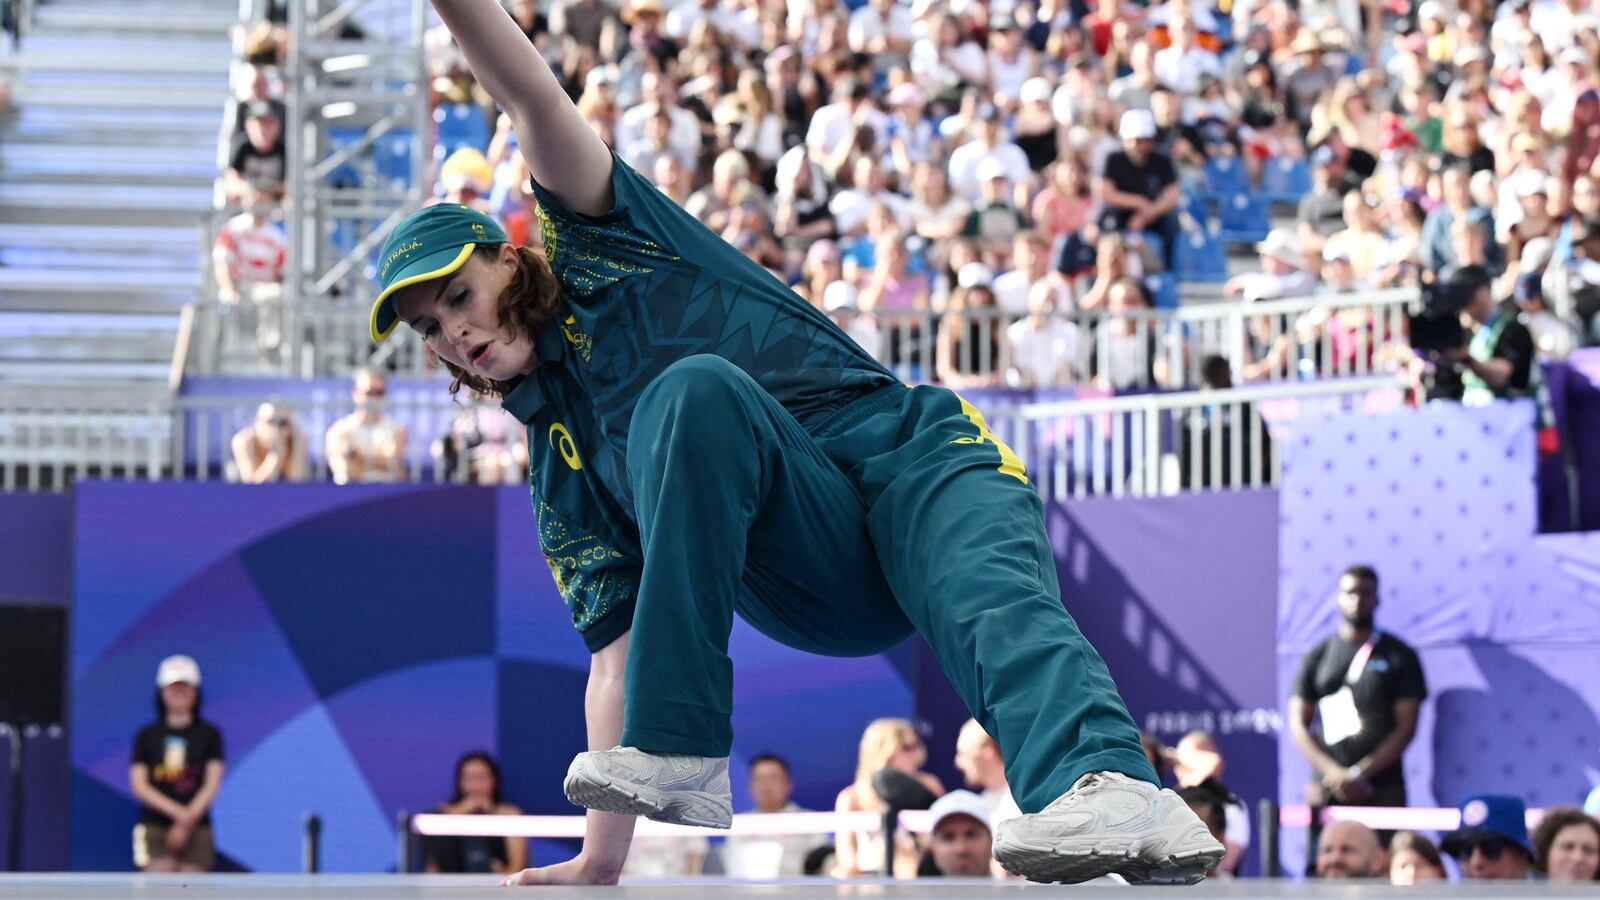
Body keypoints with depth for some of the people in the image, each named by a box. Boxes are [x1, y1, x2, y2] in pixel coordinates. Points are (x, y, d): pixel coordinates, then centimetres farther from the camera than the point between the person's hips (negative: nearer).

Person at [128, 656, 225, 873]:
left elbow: (212, 784, 1)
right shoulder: (147, 736, 8)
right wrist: (177, 812, -11)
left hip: (196, 830, 0)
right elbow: (139, 785, 2)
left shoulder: (209, 735, 7)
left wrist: (187, 821, -10)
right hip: (155, 828, 0)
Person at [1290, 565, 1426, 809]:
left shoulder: (1400, 656, 8)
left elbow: (1406, 727, 2)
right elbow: (1298, 725, 9)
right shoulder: (1317, 658, 13)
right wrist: (1334, 771, -7)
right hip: (1328, 789, 1)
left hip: (1383, 790, -1)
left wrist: (1361, 773, -8)